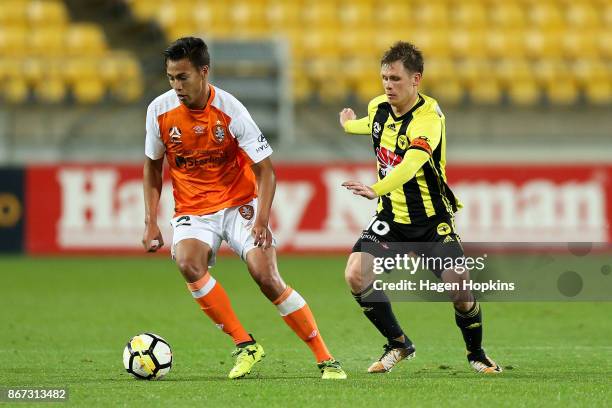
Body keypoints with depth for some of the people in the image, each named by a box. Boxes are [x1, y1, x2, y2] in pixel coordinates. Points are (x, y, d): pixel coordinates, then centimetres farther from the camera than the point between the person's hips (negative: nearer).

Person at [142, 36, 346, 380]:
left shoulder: (230, 110, -16)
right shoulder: (160, 111, -7)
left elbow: (265, 169, -11)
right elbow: (153, 166, 9)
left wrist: (262, 219, -24)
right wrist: (151, 221, 2)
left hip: (239, 204, -2)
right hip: (193, 210, 2)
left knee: (267, 276, -18)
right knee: (188, 263, -29)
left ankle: (326, 360, -7)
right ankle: (246, 346, -17)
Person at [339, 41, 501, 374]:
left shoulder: (429, 119, -22)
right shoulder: (378, 107, 0)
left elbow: (411, 163, -40)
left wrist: (376, 189, -56)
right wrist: (349, 124, 48)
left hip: (431, 220, -5)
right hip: (391, 216, 5)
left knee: (461, 292, -17)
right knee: (356, 275, -17)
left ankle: (476, 353, 14)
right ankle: (398, 344, 5)